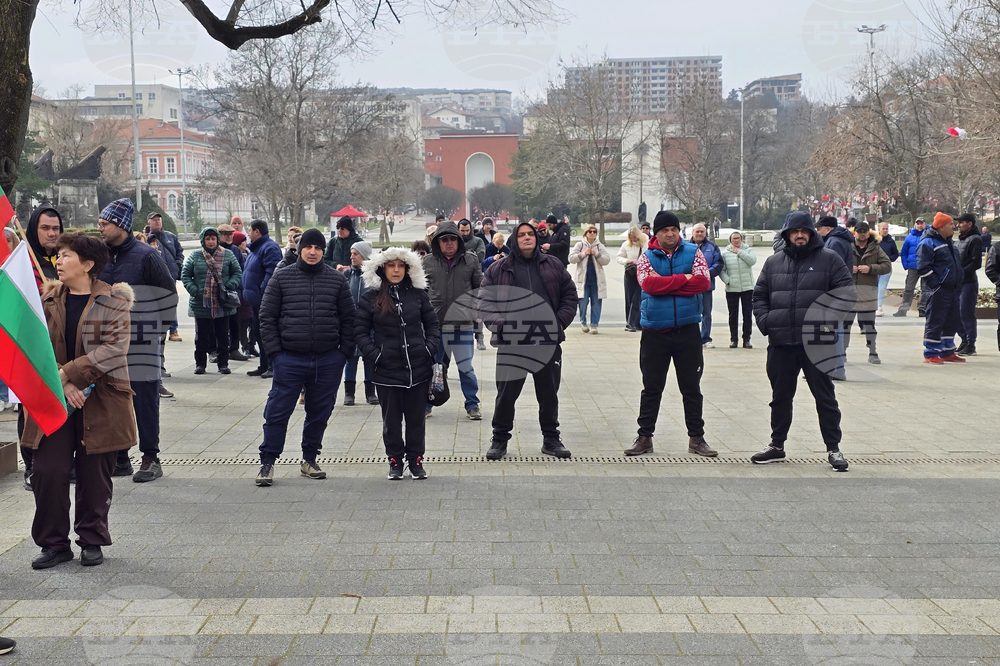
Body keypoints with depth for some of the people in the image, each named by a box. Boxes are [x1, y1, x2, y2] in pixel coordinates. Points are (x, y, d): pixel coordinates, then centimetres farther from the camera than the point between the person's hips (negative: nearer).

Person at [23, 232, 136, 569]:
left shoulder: (114, 300, -4)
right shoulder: (48, 297, 7)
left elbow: (115, 348, -15)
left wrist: (69, 373, -20)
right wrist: (61, 383, -13)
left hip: (101, 401, -3)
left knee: (95, 474, 5)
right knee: (47, 472, -2)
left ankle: (92, 541, 22)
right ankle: (54, 543, 13)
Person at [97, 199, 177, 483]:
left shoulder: (146, 256, -8)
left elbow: (168, 295, -3)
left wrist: (157, 330, 2)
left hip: (141, 345, -6)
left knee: (145, 402, -1)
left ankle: (151, 458, 8)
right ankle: (119, 458, 19)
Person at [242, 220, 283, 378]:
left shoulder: (269, 248, -15)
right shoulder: (255, 248, 19)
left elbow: (272, 273, -24)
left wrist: (262, 292, -25)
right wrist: (248, 291, 18)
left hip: (264, 300, -11)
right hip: (256, 300, 11)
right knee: (258, 334, 15)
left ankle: (272, 366, -1)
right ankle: (264, 366, 23)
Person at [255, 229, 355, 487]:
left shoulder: (337, 280, 6)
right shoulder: (282, 278, 3)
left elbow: (348, 319, 8)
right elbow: (267, 317, 3)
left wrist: (345, 352, 2)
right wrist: (274, 351, -4)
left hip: (328, 360, 2)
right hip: (290, 359, -2)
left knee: (320, 412, 10)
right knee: (277, 412, -2)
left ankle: (309, 460, 25)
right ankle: (267, 463, 8)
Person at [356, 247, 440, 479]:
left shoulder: (417, 294, 5)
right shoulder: (371, 297, -1)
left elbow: (432, 325, 12)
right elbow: (360, 331, 2)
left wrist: (430, 349, 0)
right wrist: (374, 355, -9)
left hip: (418, 369, 1)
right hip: (387, 370, -1)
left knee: (416, 418, 9)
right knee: (391, 420, 7)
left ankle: (416, 460, 21)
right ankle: (395, 461, 21)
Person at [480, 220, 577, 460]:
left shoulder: (553, 265, 10)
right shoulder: (498, 269, 5)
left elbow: (569, 295, 12)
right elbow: (485, 302, 3)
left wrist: (560, 322, -1)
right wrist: (499, 324, -12)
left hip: (548, 342, 2)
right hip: (511, 344, -2)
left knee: (549, 393, 11)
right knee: (506, 393, 2)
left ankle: (551, 438, 24)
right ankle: (499, 440, 16)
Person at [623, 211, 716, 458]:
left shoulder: (693, 252, 3)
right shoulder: (647, 257, 2)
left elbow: (703, 282, -12)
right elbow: (648, 283, -16)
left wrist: (664, 285, -14)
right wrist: (684, 279, -14)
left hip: (688, 330, 0)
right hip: (655, 333, 0)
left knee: (692, 387, 8)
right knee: (651, 388, 8)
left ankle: (696, 437, 18)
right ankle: (644, 437, 17)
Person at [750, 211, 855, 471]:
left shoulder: (829, 259, 2)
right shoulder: (773, 262, 12)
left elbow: (847, 293, -1)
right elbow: (759, 295, 17)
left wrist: (830, 318, -12)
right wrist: (763, 320, 1)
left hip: (818, 342, -3)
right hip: (781, 343, 4)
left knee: (825, 396, 2)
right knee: (780, 397, 13)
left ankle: (833, 448, 10)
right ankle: (777, 445, 26)